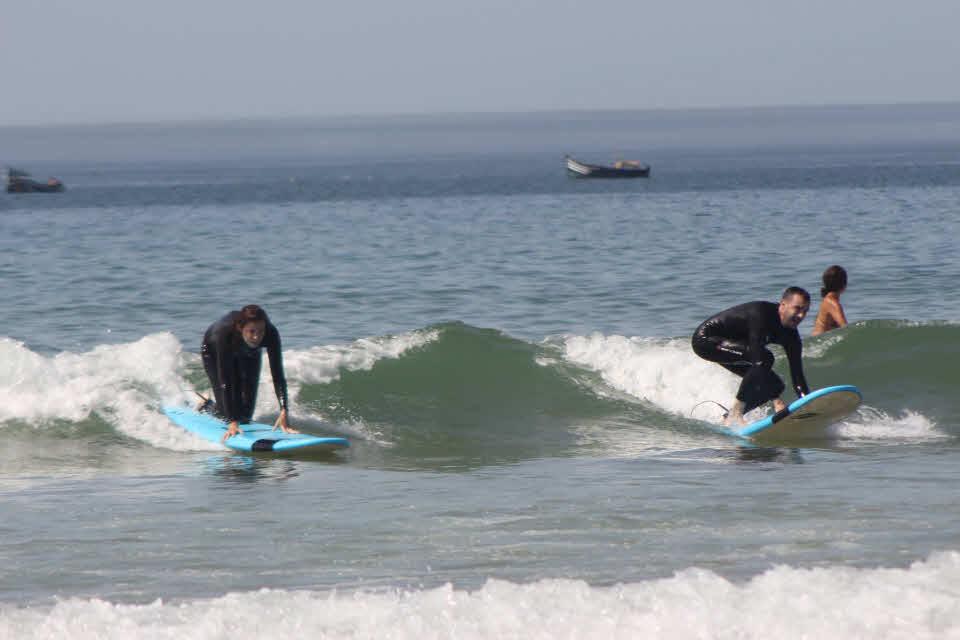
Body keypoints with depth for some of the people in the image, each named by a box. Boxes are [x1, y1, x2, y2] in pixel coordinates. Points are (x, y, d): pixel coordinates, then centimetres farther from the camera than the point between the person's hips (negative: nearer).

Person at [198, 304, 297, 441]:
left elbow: (278, 375, -39)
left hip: (249, 353, 3)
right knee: (227, 414, -10)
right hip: (214, 352, -3)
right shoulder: (225, 333, -46)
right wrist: (233, 423, -50)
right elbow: (225, 382, -45)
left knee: (245, 415, 0)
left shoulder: (271, 334, -39)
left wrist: (284, 413, -52)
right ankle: (206, 405, 23)